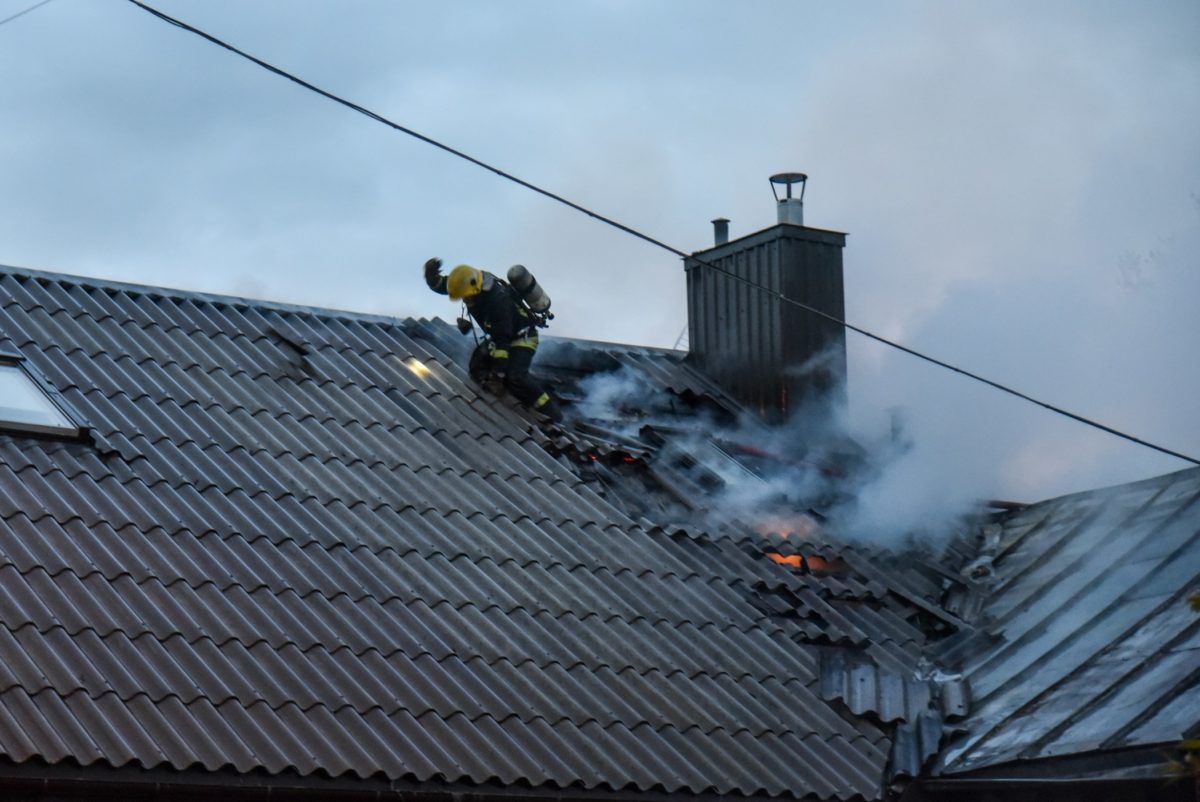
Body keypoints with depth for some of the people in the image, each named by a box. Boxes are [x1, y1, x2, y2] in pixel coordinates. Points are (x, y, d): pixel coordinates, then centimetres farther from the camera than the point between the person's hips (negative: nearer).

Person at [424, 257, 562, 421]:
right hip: (499, 336, 9)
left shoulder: (498, 301, -37)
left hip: (521, 338, -9)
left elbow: (502, 339, -36)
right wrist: (432, 276, -25)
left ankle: (551, 412, -18)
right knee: (477, 369, 1)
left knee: (516, 378, -28)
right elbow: (439, 285, -1)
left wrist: (500, 367, -34)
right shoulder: (469, 281, -13)